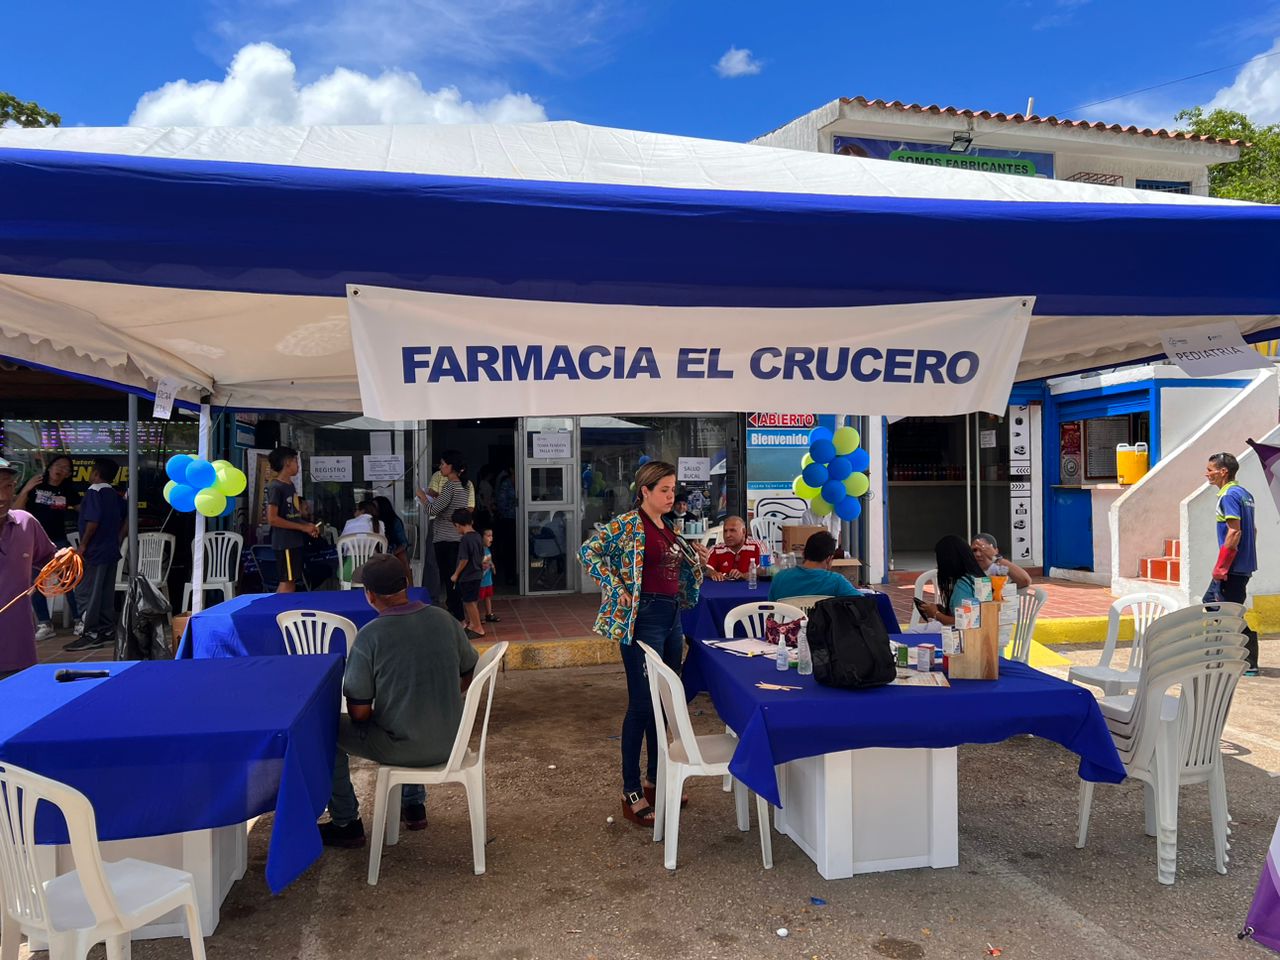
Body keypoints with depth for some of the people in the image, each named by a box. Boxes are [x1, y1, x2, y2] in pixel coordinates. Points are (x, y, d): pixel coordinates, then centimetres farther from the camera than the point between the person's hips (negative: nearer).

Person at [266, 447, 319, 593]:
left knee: (291, 582, 11)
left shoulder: (291, 485, 15)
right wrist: (303, 527, -15)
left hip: (295, 542, 9)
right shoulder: (275, 487, -12)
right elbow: (272, 519, -18)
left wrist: (308, 525, 5)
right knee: (287, 584, -7)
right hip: (285, 543, -9)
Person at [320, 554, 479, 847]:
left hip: (403, 748, -5)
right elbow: (468, 674, 7)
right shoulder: (444, 619, -6)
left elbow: (359, 713, -15)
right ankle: (414, 804, 42)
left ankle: (346, 823, 25)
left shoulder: (370, 635, -19)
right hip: (450, 743, 5)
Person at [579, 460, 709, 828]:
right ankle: (631, 794, 6)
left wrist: (697, 560, 5)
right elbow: (588, 552, -17)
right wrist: (617, 589, -19)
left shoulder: (671, 528, 14)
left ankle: (655, 779, 29)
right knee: (642, 705, -4)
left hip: (672, 618, 8)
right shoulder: (627, 525, -10)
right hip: (643, 619, -8)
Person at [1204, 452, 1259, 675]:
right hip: (1245, 564, 10)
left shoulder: (1229, 495, -16)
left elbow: (1234, 531, -23)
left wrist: (1221, 566, -20)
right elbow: (1252, 529, 19)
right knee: (1210, 601, 16)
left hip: (1233, 567, -10)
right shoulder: (1245, 494, 14)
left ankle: (1249, 665, 3)